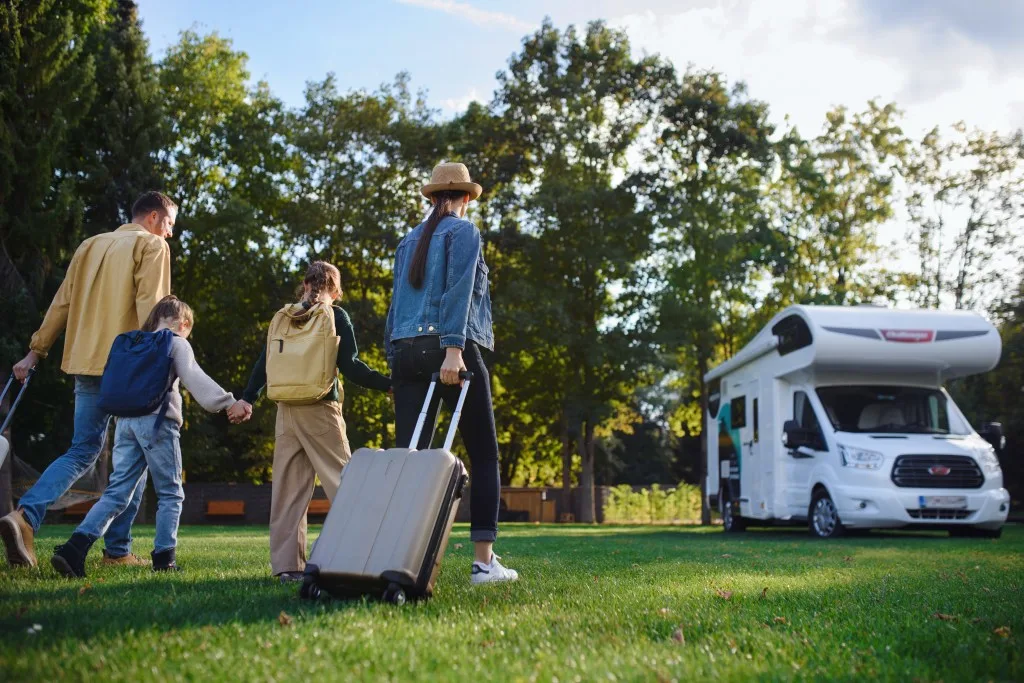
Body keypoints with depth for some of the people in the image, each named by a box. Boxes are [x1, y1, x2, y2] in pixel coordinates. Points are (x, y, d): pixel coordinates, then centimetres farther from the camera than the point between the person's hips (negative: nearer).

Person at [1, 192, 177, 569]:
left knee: (82, 452, 10)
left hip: (86, 362, 6)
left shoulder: (90, 245, 20)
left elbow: (62, 303, 18)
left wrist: (35, 352, 19)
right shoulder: (151, 246, 0)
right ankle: (117, 551, 4)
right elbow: (150, 307, -12)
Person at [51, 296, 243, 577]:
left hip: (126, 420, 6)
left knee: (117, 493, 4)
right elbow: (194, 378, -10)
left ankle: (75, 547, -12)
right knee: (170, 493, 6)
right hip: (157, 421, -6)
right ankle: (164, 558, 3)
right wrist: (227, 403, -14)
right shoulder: (177, 344, 3)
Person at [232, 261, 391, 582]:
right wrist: (389, 385, -3)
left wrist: (247, 399, 19)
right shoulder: (336, 317, 0)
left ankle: (287, 564, 6)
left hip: (286, 410, 4)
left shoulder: (281, 318, 12)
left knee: (288, 487, 7)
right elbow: (351, 366, -8)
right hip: (321, 411, -4)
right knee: (343, 483, -1)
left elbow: (264, 362, 12)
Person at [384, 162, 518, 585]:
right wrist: (453, 348, -21)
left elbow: (398, 300, 18)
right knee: (484, 455, 3)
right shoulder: (464, 232, 2)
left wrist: (394, 356, 17)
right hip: (452, 351, -5)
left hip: (407, 351, 6)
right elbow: (458, 290, -13)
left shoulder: (409, 241, 20)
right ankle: (484, 561, 0)